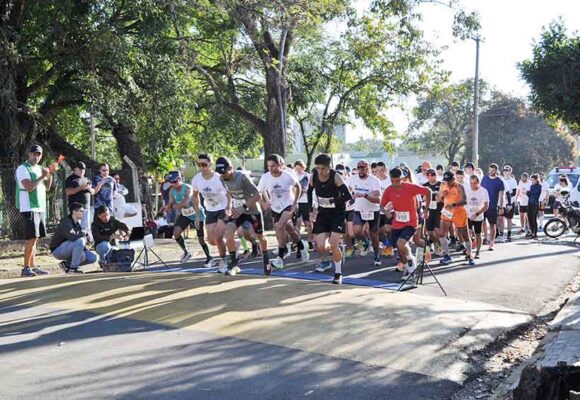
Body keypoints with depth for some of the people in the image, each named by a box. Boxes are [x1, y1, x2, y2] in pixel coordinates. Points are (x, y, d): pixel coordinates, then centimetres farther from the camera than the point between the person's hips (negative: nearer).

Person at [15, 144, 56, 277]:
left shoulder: (39, 168, 16)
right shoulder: (22, 168, -7)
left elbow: (47, 187, 14)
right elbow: (29, 187, -19)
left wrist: (50, 174, 1)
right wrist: (42, 176, -15)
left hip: (40, 208, 8)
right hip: (29, 208, -8)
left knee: (34, 238, 8)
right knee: (31, 238, -11)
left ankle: (33, 266, 12)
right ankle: (26, 268, -8)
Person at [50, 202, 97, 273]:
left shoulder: (77, 223, 8)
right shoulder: (66, 222, -20)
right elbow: (72, 237, -36)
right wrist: (84, 233, -19)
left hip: (68, 249, 8)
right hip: (58, 250, -8)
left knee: (92, 258, -4)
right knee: (80, 241, -33)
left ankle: (67, 264, 6)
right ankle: (73, 267, -21)